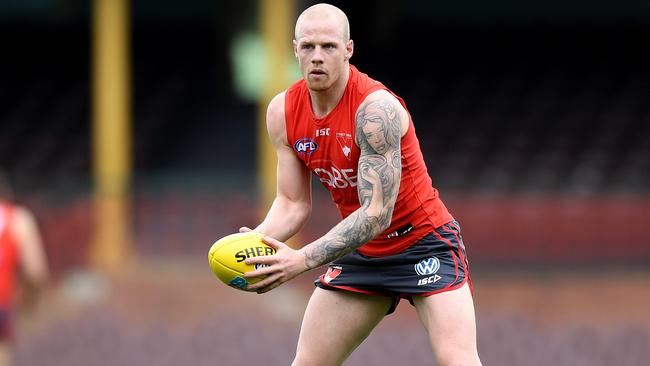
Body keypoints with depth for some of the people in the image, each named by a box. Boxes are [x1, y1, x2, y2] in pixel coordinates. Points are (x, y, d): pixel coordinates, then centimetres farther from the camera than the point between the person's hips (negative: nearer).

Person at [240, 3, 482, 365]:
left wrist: (303, 260, -38)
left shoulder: (376, 107, -27)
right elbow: (293, 203, 0)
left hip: (423, 242, -6)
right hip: (361, 250, 6)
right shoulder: (282, 112, -6)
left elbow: (376, 213, -30)